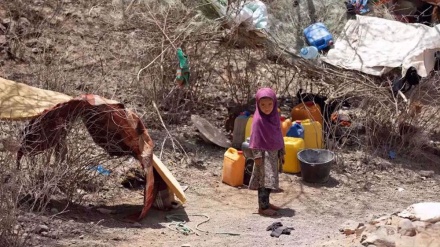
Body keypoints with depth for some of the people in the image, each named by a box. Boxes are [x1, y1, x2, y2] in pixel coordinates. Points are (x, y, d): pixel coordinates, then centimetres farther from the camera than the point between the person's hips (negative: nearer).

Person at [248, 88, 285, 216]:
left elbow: (279, 135, 12)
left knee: (270, 180, 13)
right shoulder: (258, 119, -15)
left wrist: (282, 152, 14)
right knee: (265, 180, -9)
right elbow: (255, 138, -13)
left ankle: (266, 202, 24)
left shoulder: (275, 116, 4)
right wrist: (257, 156, -15)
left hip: (274, 153, 7)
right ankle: (262, 207, -6)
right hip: (264, 153, -7)